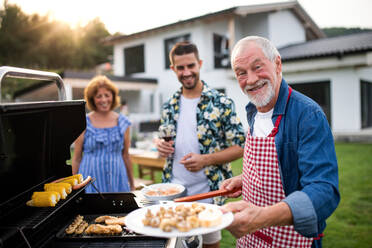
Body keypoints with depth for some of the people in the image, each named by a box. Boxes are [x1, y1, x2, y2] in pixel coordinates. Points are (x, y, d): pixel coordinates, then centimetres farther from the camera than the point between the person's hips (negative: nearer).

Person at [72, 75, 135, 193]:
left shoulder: (123, 122, 5)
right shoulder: (84, 123, -1)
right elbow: (76, 158, 4)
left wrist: (132, 185, 14)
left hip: (117, 182, 2)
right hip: (91, 183, -2)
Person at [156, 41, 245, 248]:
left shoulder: (221, 103, -9)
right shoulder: (169, 106, 5)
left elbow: (239, 147, -8)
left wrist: (206, 159, -22)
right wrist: (161, 146, -7)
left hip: (207, 192, -3)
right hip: (173, 191, 4)